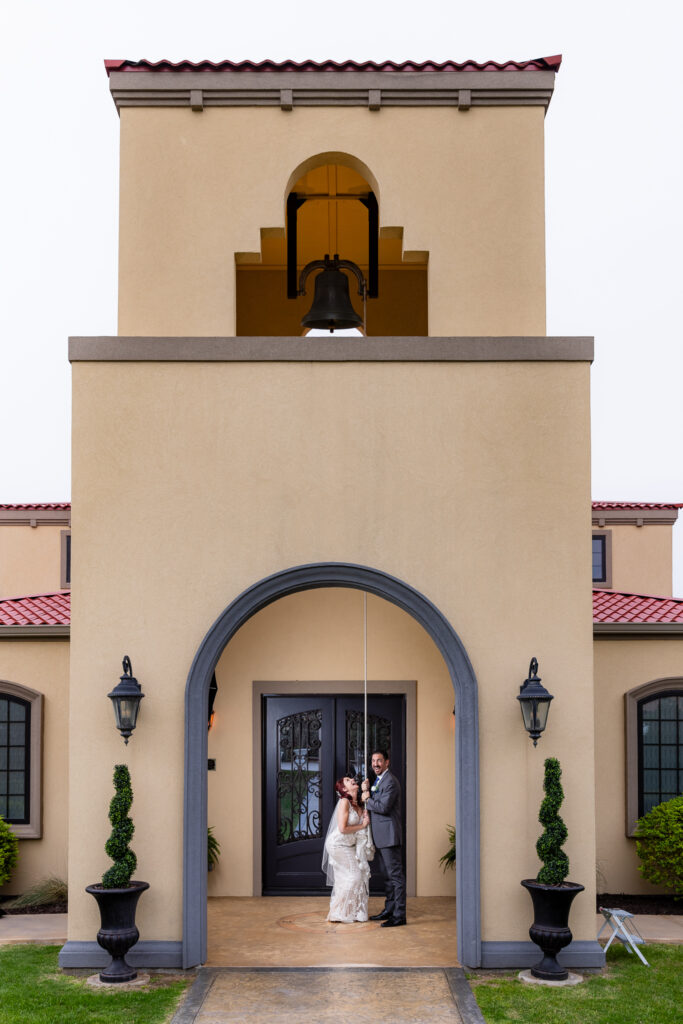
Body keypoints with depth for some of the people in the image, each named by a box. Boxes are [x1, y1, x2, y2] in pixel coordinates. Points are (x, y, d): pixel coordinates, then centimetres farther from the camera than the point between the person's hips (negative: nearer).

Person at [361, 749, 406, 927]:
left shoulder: (390, 781, -14)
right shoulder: (378, 780, 18)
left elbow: (383, 807, -23)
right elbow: (373, 804, 18)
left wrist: (367, 800, -8)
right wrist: (367, 791, 1)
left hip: (389, 835, -11)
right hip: (382, 837, 11)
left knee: (396, 874, -9)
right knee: (389, 875, 16)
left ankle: (399, 915, -9)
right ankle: (389, 910, 24)